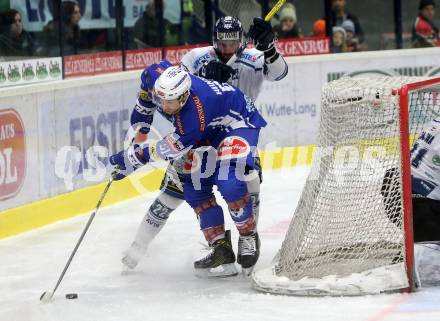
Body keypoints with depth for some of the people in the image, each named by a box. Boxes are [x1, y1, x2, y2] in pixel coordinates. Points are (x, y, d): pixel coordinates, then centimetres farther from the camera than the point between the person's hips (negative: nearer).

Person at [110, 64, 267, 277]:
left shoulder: (195, 117, -41)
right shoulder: (157, 77, -23)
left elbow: (173, 148, -30)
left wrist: (135, 156, -23)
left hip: (238, 122, -9)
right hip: (209, 131, 9)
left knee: (228, 183, -27)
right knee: (194, 188, -4)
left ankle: (249, 236, -4)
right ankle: (220, 248, -1)